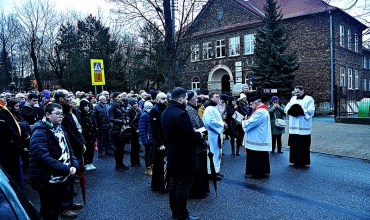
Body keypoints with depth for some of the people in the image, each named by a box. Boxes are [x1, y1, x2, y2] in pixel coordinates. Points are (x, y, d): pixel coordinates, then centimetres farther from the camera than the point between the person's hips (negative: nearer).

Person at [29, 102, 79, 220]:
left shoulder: (60, 129, 9)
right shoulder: (40, 132, -19)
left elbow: (68, 149, 12)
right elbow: (44, 158, -28)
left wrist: (74, 165, -7)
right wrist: (66, 169, -25)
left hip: (62, 177, 8)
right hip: (48, 180, -8)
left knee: (56, 209, 22)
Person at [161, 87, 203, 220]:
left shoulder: (165, 113, 8)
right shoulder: (181, 114, -23)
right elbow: (191, 137, -26)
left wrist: (193, 133, 12)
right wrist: (199, 135, -5)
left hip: (173, 154, 10)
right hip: (184, 156, -9)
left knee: (174, 183, 18)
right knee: (183, 186, 2)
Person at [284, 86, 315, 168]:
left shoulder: (309, 99, 1)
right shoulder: (293, 98, 16)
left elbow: (311, 111, -10)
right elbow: (286, 108, 9)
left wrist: (301, 111, -18)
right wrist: (290, 110, -12)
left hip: (303, 127, -5)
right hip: (294, 126, 5)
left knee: (303, 145, -1)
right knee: (294, 144, 7)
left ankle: (303, 162, 7)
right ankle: (295, 161, 16)